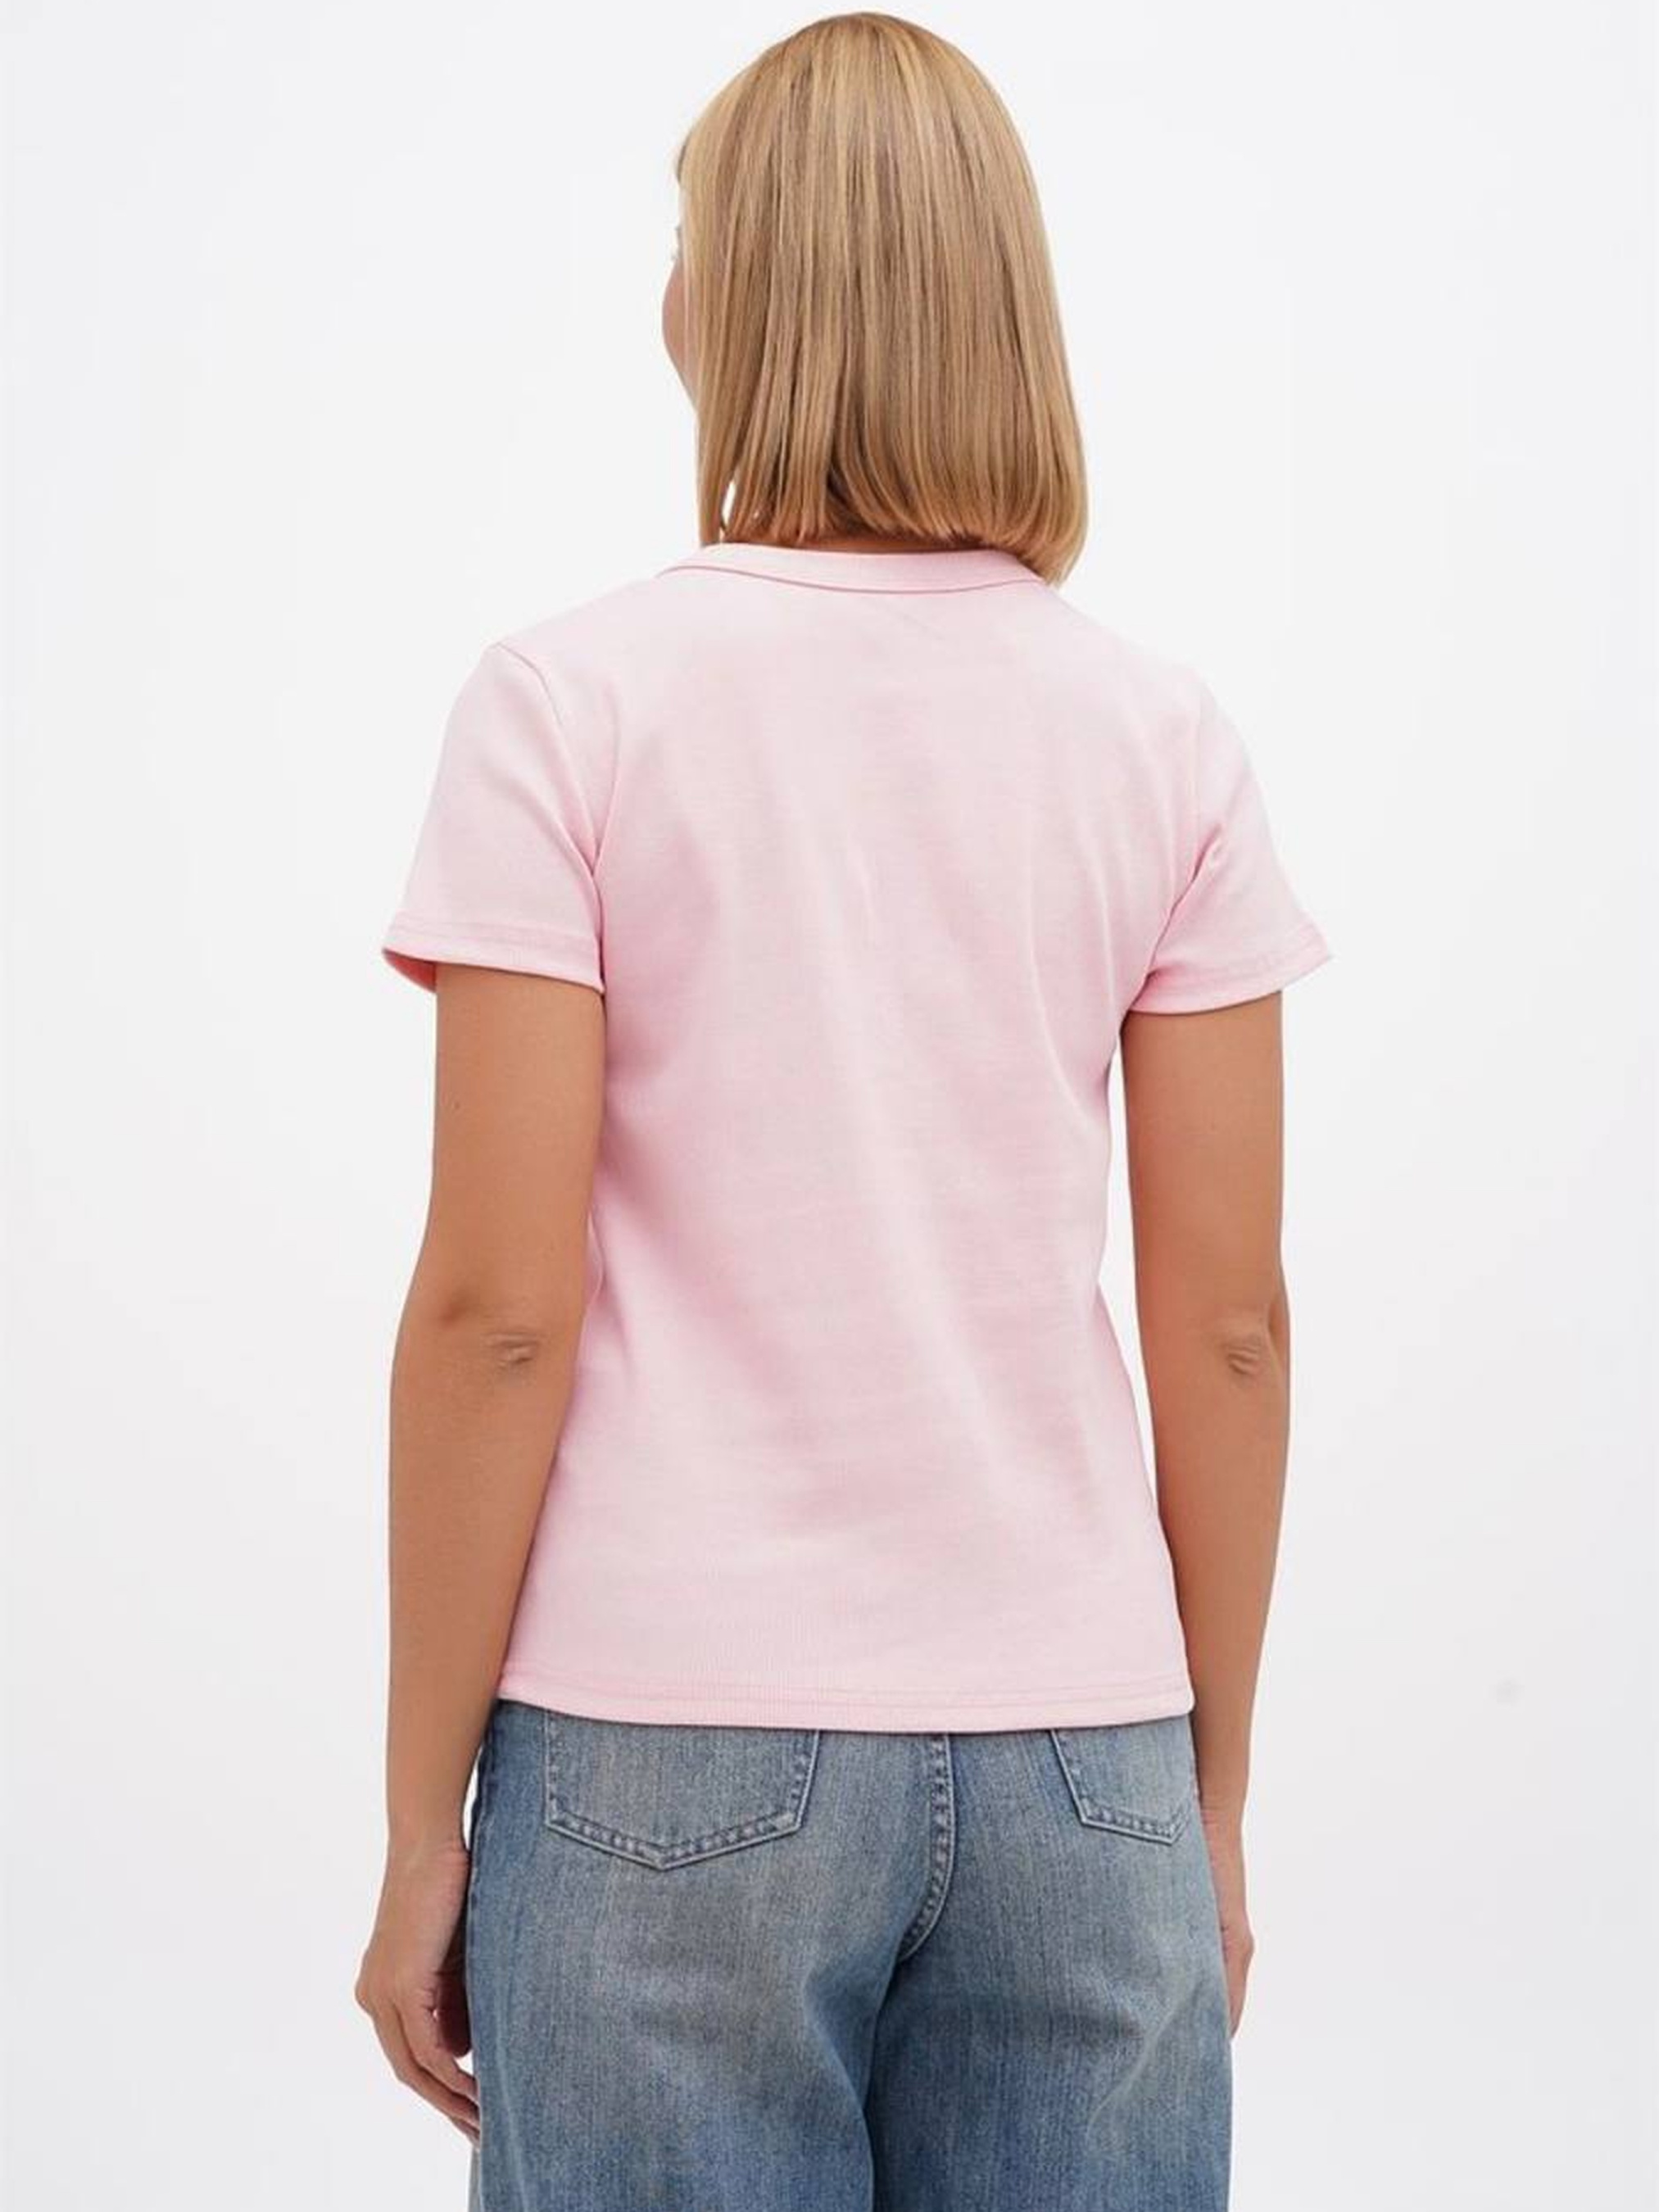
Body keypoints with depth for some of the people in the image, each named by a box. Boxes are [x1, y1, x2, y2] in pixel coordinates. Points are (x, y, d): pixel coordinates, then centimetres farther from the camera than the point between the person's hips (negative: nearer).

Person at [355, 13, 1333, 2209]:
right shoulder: (1164, 735, 1)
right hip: (1071, 1750, 3)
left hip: (671, 1752, -2)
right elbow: (1229, 1320, 2)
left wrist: (424, 1821, 0)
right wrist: (1209, 1792, 12)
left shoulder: (573, 705, -7)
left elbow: (497, 1306, -9)